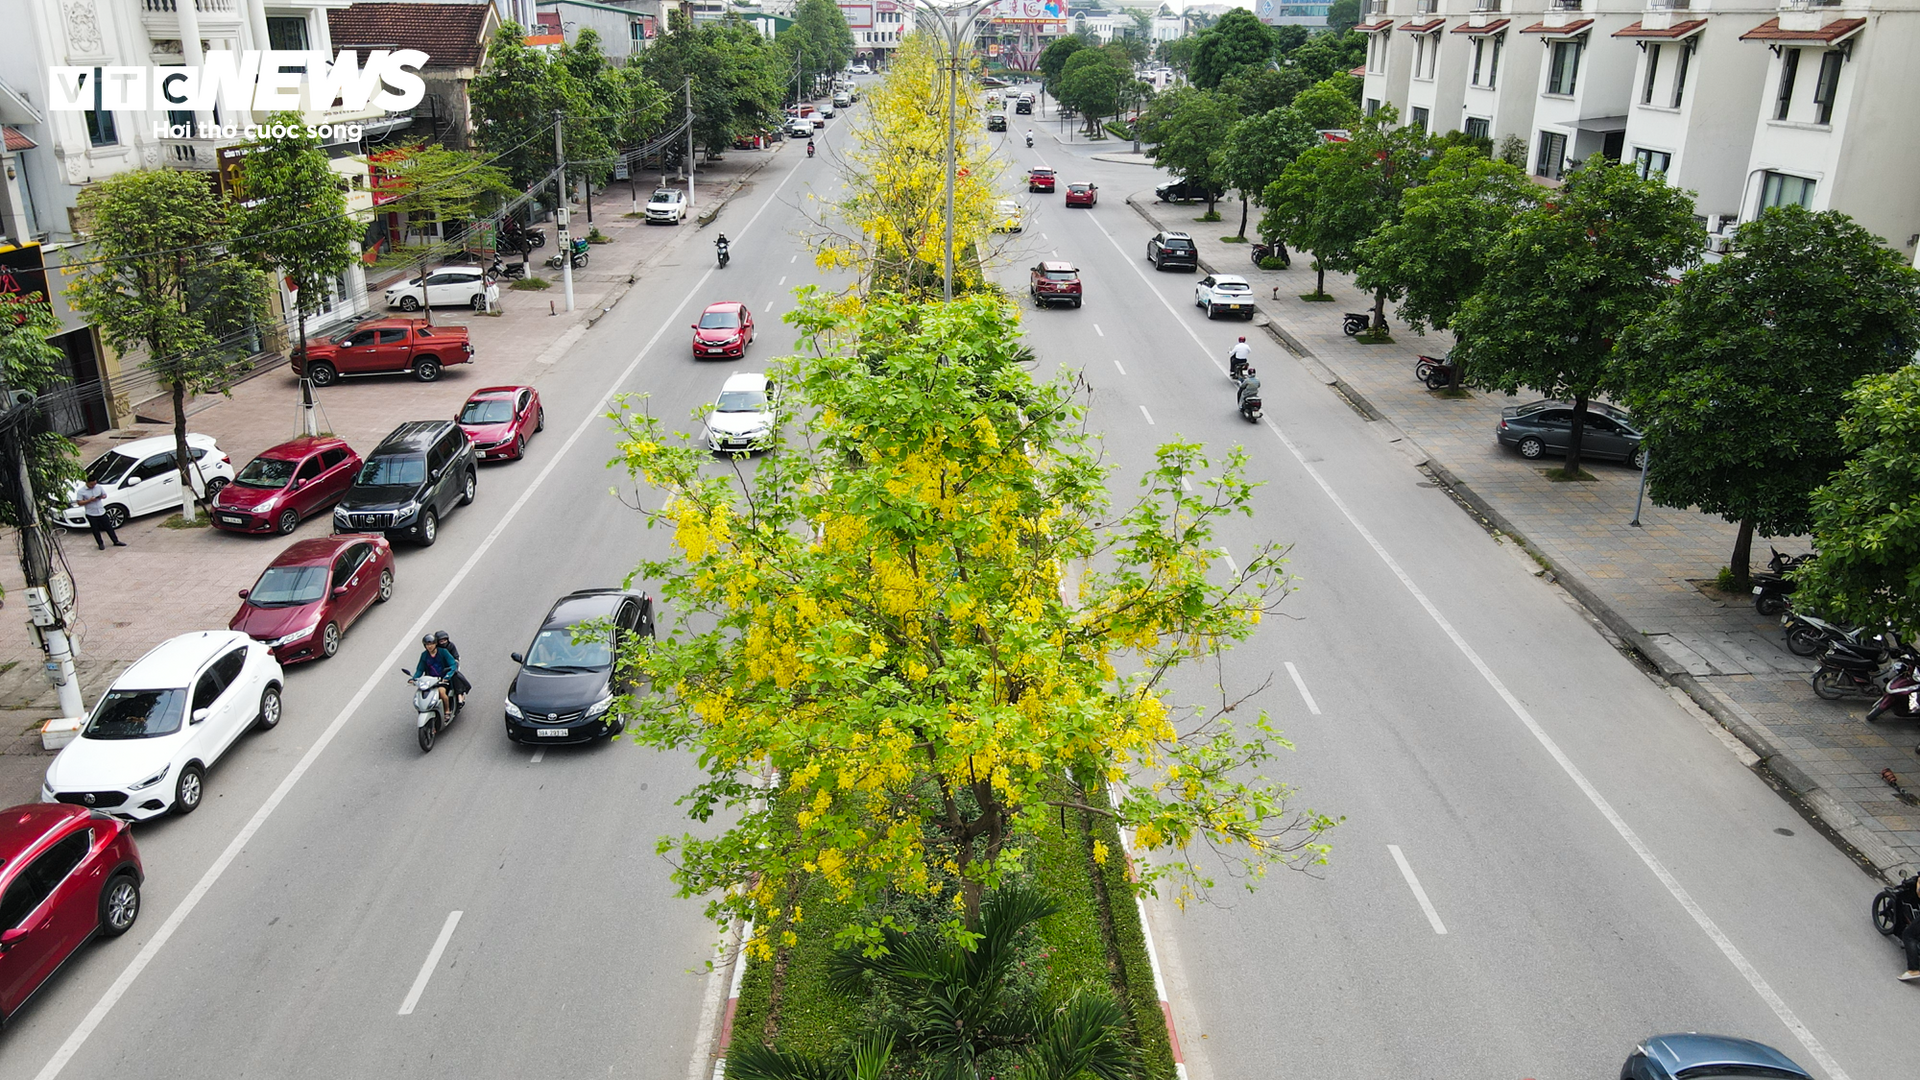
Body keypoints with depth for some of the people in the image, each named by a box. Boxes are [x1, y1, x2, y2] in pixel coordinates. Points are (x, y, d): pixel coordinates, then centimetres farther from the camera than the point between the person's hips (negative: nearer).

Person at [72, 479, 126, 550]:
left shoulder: (99, 487, 0)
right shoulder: (81, 491, -10)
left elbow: (105, 495, 13)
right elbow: (79, 502, -11)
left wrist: (102, 497, -11)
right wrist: (89, 500, -23)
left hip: (102, 512, 3)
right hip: (91, 514, -3)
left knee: (109, 527, 9)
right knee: (96, 530, 8)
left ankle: (116, 541, 18)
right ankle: (100, 544, 22)